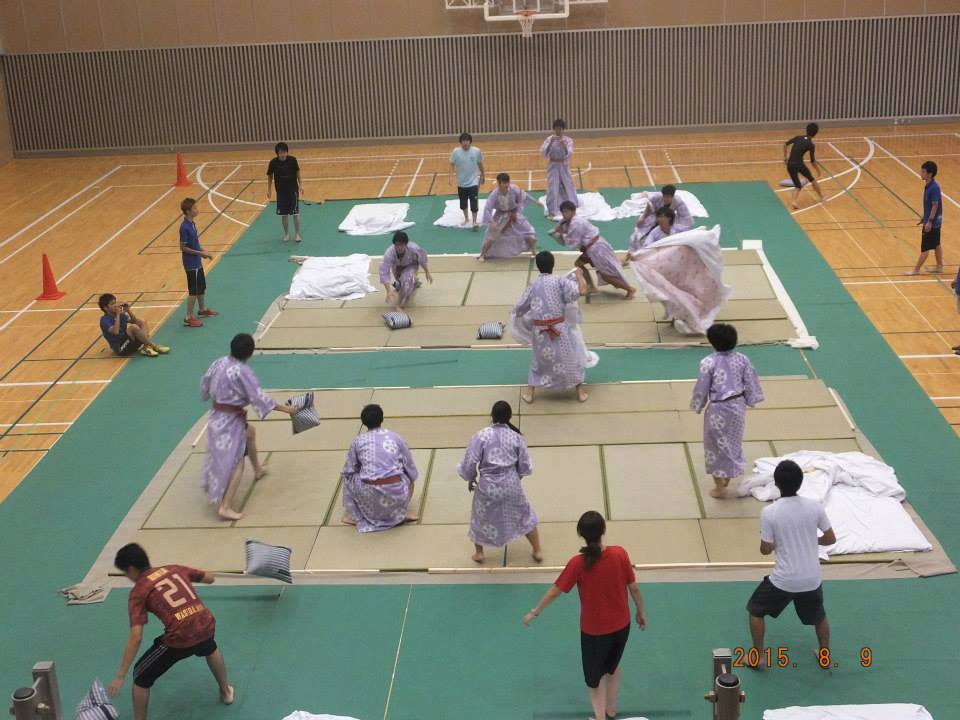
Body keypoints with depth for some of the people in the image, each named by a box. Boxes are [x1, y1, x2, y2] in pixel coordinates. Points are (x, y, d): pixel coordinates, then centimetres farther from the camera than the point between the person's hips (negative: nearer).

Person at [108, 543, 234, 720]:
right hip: (206, 625, 6)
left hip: (180, 638, -6)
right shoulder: (174, 569, 14)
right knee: (210, 649, 44)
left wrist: (120, 676, -5)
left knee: (141, 677, 16)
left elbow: (136, 638, -8)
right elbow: (210, 579, 27)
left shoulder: (138, 592, 1)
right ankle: (226, 692, 60)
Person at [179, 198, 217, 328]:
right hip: (191, 264, -9)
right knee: (193, 291, -1)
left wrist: (202, 251, 3)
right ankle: (189, 317, 8)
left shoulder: (191, 224, 4)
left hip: (197, 262, 9)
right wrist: (200, 253, -20)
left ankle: (203, 309, 41)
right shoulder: (185, 227, -23)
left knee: (201, 287, 23)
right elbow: (183, 247, -21)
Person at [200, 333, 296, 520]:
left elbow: (205, 385, 10)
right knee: (236, 462, -3)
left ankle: (258, 469, 55)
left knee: (250, 433, 33)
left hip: (217, 417, 8)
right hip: (231, 421, -8)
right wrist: (284, 408, -12)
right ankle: (224, 507, -9)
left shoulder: (219, 363, -2)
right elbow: (259, 397, -21)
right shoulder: (242, 372, -24)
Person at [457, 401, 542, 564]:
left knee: (481, 518, 26)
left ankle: (478, 553, 39)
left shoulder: (481, 436, -13)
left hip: (488, 486, -1)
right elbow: (525, 466, 0)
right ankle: (537, 551, 32)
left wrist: (470, 479, 10)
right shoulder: (517, 436, -7)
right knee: (525, 516, 24)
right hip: (511, 485, 1)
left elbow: (468, 464, -10)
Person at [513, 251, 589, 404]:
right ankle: (581, 392, 22)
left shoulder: (533, 285, 1)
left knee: (539, 359, 23)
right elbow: (582, 291, -19)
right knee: (572, 357, 17)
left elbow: (518, 309, 8)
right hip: (560, 328, -3)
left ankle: (529, 394, 21)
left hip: (540, 330, 3)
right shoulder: (560, 281, -10)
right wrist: (579, 276, -1)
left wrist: (517, 314, 32)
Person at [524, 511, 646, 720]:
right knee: (612, 666, 30)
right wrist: (641, 612, 10)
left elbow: (555, 591, -14)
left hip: (593, 629, -3)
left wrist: (534, 613, 0)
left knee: (594, 678, 20)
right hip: (621, 624, 3)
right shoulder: (619, 554, -18)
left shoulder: (578, 563, -24)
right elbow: (634, 588, -8)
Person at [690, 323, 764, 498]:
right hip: (738, 406, 5)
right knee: (733, 442, 23)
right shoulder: (742, 359, -6)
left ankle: (720, 487, 17)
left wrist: (697, 406, 5)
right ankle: (727, 478, 40)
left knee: (716, 445, 10)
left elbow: (701, 388, -11)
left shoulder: (709, 362, -19)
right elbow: (751, 384, 2)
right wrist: (750, 401, 18)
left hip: (718, 409, -5)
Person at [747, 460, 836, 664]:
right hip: (812, 579, 3)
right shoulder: (815, 507, -10)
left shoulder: (769, 512, -18)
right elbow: (831, 539, 1)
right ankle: (825, 656, 42)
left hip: (783, 580, -3)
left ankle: (758, 655, 27)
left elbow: (765, 549, -9)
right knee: (819, 616, 31)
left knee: (755, 610, 23)